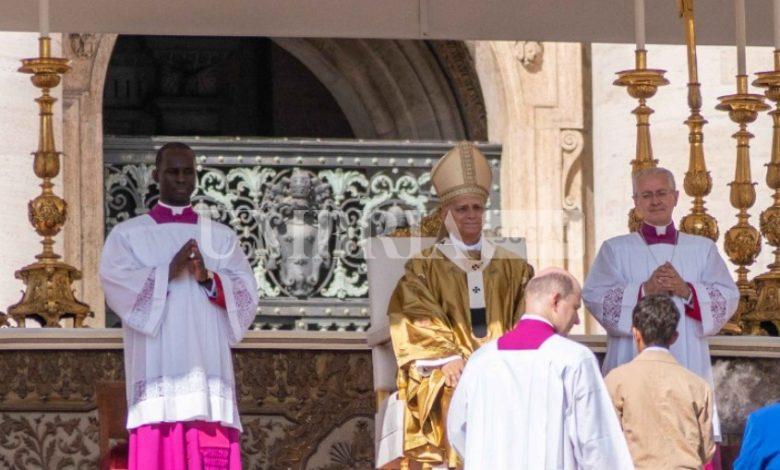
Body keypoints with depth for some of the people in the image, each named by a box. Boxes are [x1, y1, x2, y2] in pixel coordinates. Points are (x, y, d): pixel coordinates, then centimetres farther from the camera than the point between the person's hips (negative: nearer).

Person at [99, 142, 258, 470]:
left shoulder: (221, 238, 17)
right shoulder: (128, 235, 11)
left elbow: (246, 295, 5)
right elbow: (117, 284, -6)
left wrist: (208, 278, -13)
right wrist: (169, 272, -16)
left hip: (207, 369, 2)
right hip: (158, 374, -2)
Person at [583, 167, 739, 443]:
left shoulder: (703, 249, 16)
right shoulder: (615, 250, 11)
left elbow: (729, 297, 5)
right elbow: (593, 296, -3)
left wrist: (687, 291, -11)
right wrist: (644, 290, -15)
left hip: (689, 369, 1)